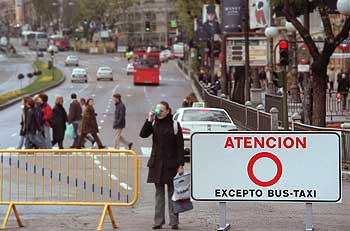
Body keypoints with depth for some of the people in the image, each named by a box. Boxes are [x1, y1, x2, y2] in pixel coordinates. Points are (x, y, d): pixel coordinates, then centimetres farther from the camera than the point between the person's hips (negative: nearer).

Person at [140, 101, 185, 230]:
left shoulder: (174, 125, -3)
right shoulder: (154, 124, 7)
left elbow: (180, 146, -4)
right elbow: (143, 134, -8)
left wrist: (181, 165, -9)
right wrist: (149, 120, -16)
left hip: (171, 164, -3)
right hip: (157, 163, 3)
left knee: (172, 193, 2)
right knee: (159, 193, 7)